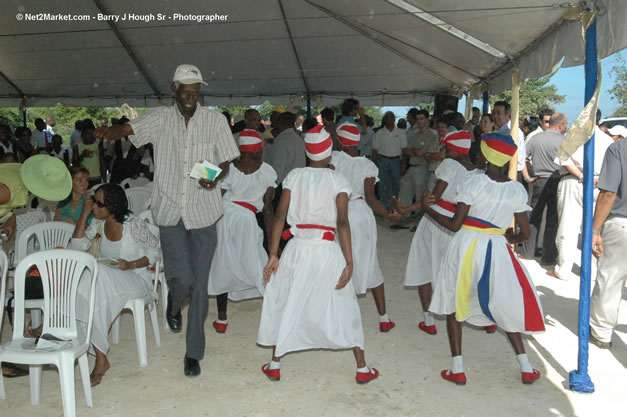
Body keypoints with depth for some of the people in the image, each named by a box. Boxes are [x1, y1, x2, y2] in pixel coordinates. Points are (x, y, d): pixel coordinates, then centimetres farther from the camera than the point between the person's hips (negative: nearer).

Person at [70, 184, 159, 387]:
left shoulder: (134, 225, -11)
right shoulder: (97, 223, 7)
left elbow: (154, 252, -3)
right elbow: (77, 245, -2)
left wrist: (131, 265, -20)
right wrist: (84, 214, -5)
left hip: (135, 278, -5)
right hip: (106, 277, 5)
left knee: (96, 275, -35)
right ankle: (100, 359, -29)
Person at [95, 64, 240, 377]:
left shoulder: (215, 121, 2)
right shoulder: (160, 119, 2)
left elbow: (225, 163, 6)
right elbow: (129, 128, -14)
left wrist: (216, 177, -16)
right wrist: (110, 133, -36)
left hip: (203, 212, 0)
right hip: (170, 211, 0)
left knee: (199, 284, 4)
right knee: (181, 278, -7)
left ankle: (193, 352, 19)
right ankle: (174, 303, 34)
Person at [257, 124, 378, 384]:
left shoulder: (294, 176, 4)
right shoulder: (338, 180, -2)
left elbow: (280, 215, -2)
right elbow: (342, 222, -12)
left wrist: (273, 255, 0)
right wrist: (349, 263, -11)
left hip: (297, 248, 1)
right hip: (328, 251, -1)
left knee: (284, 303, 17)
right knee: (343, 306, 11)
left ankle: (274, 365, 26)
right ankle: (362, 369, 20)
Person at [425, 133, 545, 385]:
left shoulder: (473, 182, -12)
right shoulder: (517, 190, -1)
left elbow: (454, 224, -12)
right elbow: (525, 233, 1)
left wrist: (427, 208, 1)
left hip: (466, 246, -3)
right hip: (497, 249, 3)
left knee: (454, 304, 13)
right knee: (505, 307, 20)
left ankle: (457, 370, 14)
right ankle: (526, 369, 25)